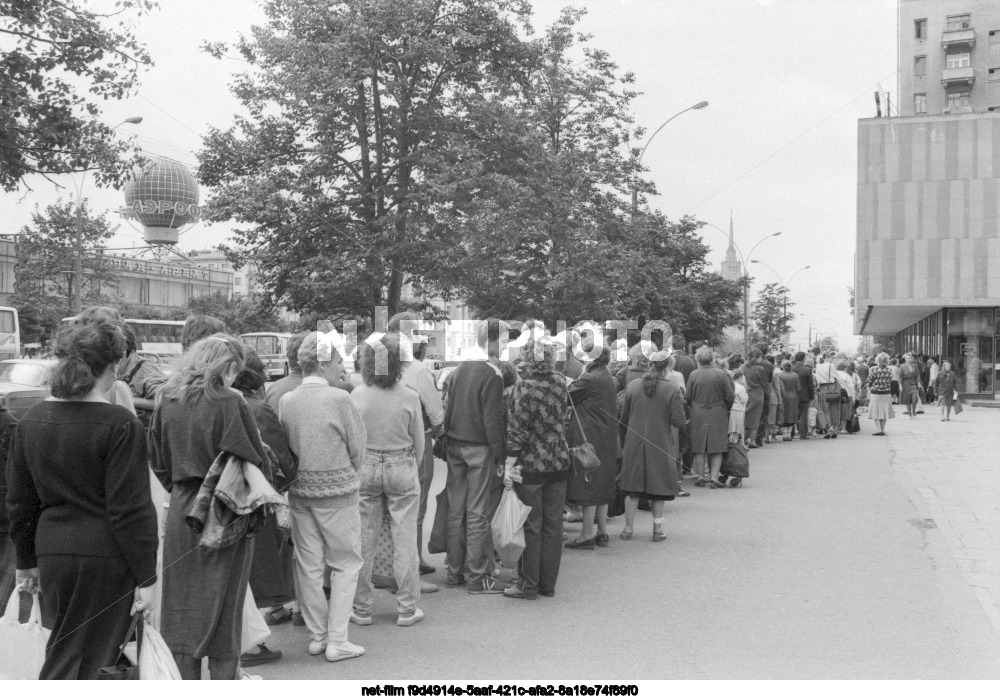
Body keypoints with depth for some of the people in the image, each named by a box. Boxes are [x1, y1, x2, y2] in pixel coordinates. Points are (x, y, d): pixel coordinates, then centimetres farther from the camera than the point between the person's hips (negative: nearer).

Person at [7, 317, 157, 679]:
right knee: (73, 662, 3)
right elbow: (130, 509, -15)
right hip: (104, 556, -6)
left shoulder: (32, 420, 5)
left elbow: (19, 500, 11)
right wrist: (145, 577, -9)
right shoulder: (120, 424, -14)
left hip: (51, 552, 6)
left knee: (66, 653, 20)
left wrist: (26, 560, 21)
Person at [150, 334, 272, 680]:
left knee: (182, 608, 13)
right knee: (223, 610, 5)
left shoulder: (167, 402, 2)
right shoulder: (229, 403, -15)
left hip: (180, 512, 5)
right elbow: (255, 461, -13)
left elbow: (158, 461, 10)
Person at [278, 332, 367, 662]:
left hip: (299, 491, 5)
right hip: (337, 491, -5)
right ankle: (337, 640, 6)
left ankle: (317, 636, 22)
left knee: (308, 566, 13)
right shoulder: (339, 399, -15)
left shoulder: (286, 401, -1)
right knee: (346, 564, 7)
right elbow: (358, 447, -8)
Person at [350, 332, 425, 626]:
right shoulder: (409, 397, -10)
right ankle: (407, 609, 14)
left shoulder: (356, 396, -8)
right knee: (405, 540, 7)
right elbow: (419, 442, -1)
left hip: (364, 468, 1)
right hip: (402, 469, -1)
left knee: (364, 541, 10)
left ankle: (361, 608, 18)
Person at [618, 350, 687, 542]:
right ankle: (658, 530, 13)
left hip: (634, 445, 2)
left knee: (632, 489, 11)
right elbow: (678, 421, -11)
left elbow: (623, 418, 4)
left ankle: (629, 528, 15)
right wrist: (680, 403, 8)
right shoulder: (672, 390, -10)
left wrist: (623, 443, 15)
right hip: (660, 446, -2)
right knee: (658, 489, 10)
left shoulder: (632, 386, -2)